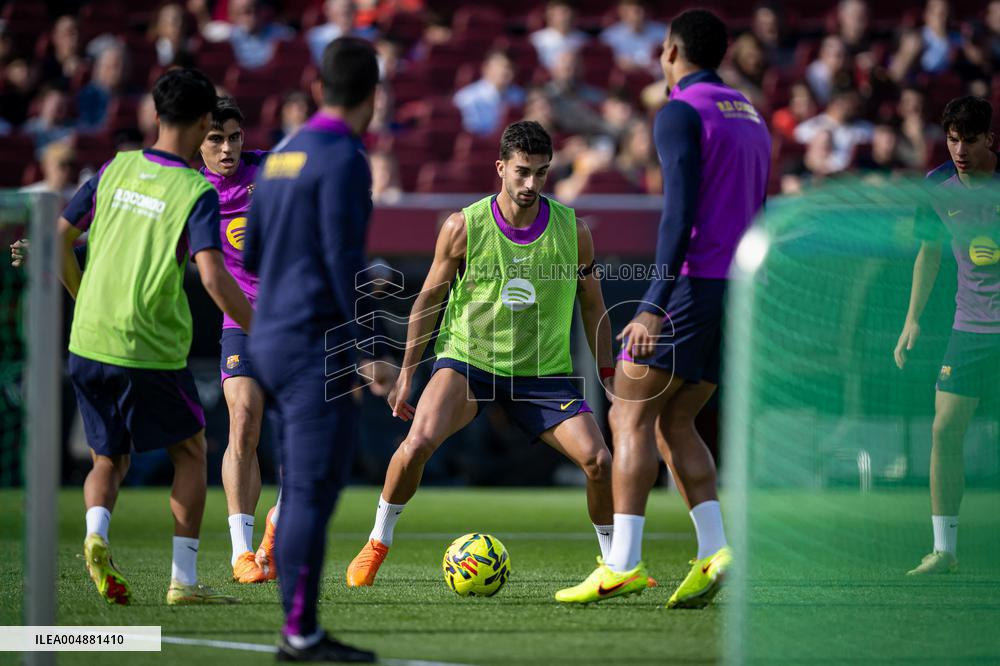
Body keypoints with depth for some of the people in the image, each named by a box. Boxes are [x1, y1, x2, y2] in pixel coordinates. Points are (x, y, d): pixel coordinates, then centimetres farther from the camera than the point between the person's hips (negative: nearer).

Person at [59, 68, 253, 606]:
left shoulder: (116, 169, 5)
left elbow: (58, 239, 11)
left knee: (108, 460, 18)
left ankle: (96, 534, -14)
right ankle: (183, 580, 11)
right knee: (190, 451, 16)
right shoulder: (196, 193, -10)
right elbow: (213, 279, -20)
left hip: (87, 344, 4)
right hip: (152, 351, -4)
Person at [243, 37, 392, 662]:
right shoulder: (343, 158, -11)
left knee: (301, 491, 11)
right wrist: (370, 350, -16)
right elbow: (344, 259, -17)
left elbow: (249, 253, 19)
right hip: (319, 341, -9)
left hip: (272, 338, 9)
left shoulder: (281, 156, 14)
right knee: (314, 488, -8)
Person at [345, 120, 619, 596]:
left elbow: (592, 305, 9)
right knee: (419, 442, -26)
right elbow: (429, 298, 3)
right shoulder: (463, 227, -8)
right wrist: (407, 372, 3)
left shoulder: (572, 230, -4)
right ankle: (377, 543, -3)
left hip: (545, 373, 2)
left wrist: (608, 375, 7)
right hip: (467, 359, -2)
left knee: (597, 459, -15)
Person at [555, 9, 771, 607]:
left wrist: (656, 306, -22)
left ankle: (623, 564, -12)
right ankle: (715, 550, -3)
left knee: (631, 417, -4)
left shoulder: (681, 113, -8)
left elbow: (681, 213, -18)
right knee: (674, 424, 13)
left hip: (691, 283, -8)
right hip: (740, 290, 8)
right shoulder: (752, 119, 19)